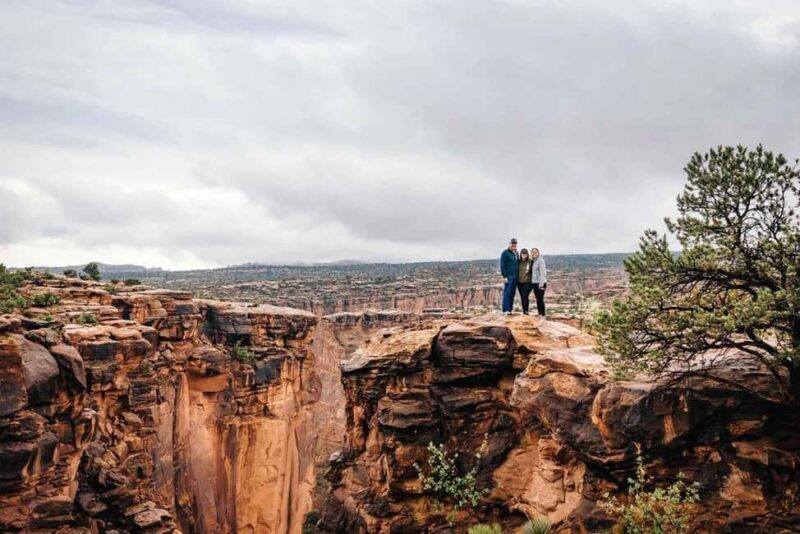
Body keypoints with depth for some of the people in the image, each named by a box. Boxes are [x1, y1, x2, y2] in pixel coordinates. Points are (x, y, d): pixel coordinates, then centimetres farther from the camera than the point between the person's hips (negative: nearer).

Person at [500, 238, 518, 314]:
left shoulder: (516, 253, 17)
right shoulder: (505, 253, -5)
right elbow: (502, 265, -9)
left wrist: (518, 275, 16)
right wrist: (505, 276, -15)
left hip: (515, 276, 7)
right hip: (509, 276, -7)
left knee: (512, 293, 7)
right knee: (507, 293, -8)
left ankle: (510, 309, 12)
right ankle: (505, 310, -9)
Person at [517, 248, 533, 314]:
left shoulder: (530, 261, -3)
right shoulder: (518, 262, 7)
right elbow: (516, 271, 13)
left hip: (527, 282, -4)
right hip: (520, 282, 4)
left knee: (525, 296, -15)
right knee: (522, 297, 8)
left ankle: (526, 311, -11)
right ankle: (524, 311, 14)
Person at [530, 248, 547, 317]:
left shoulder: (540, 260, -9)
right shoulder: (533, 261, 15)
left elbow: (543, 273, -16)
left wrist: (541, 284, -21)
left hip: (540, 283, -8)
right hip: (535, 283, 8)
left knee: (540, 299, -9)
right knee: (538, 300, 9)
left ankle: (543, 315, -6)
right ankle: (539, 314, 13)